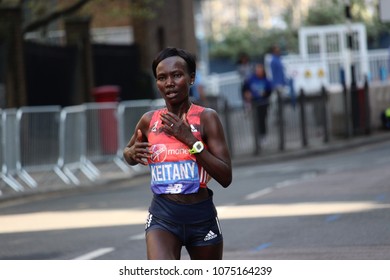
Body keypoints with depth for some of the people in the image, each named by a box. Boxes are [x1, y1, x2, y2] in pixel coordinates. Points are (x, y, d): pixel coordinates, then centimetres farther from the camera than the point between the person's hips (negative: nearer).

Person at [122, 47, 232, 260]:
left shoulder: (206, 118, -7)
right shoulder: (149, 121, 2)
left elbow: (226, 177, -13)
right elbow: (128, 153, 23)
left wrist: (191, 140, -19)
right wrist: (132, 153, -2)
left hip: (202, 218, -1)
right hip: (162, 217, 1)